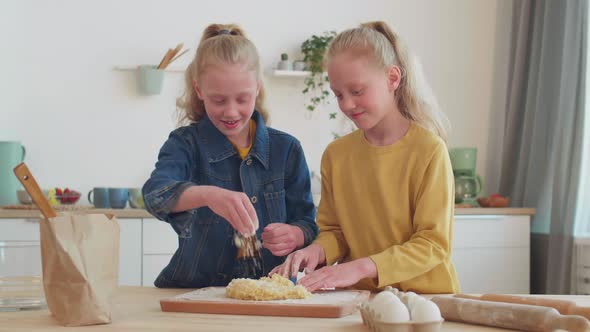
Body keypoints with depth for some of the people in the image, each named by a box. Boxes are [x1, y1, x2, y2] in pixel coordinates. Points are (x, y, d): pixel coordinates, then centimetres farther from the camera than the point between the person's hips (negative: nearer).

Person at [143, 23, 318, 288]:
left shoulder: (286, 149, 6)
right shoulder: (185, 144, -1)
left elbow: (307, 225, 7)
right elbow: (155, 194, -21)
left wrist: (295, 236, -18)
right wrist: (207, 195, -42)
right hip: (195, 291, -4)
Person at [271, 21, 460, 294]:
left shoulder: (429, 150, -7)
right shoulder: (336, 154, 7)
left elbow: (432, 245, -9)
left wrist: (361, 267, -19)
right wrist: (317, 251, -8)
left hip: (424, 295, -3)